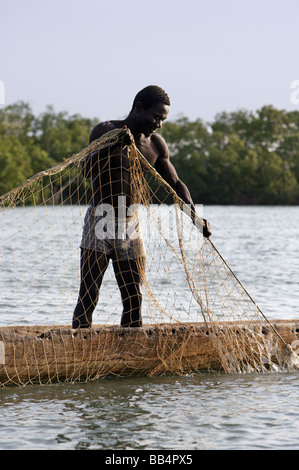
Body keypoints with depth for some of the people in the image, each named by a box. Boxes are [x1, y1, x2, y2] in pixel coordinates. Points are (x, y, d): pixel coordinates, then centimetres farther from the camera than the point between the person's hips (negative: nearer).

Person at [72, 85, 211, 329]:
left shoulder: (156, 145, 8)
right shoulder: (105, 131, -7)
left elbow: (175, 184, 16)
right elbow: (88, 171, -21)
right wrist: (113, 147, -36)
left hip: (130, 227, 5)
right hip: (99, 224, -5)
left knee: (134, 300, 3)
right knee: (88, 297, -11)